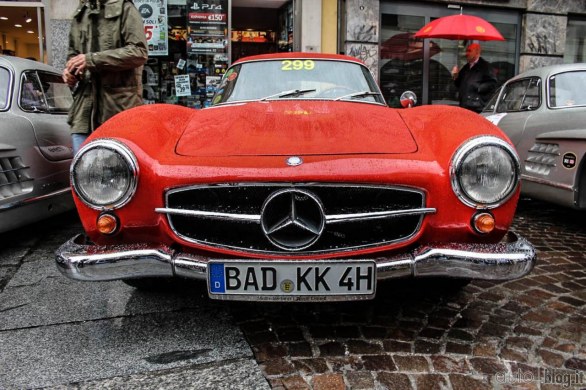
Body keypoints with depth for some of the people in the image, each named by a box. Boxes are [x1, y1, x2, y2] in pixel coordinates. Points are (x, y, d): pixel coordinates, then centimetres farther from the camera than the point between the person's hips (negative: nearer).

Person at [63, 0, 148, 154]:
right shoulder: (79, 14, 23)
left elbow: (139, 52, -12)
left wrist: (92, 59, -13)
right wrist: (70, 69, 9)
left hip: (119, 108, -5)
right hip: (84, 106, 6)